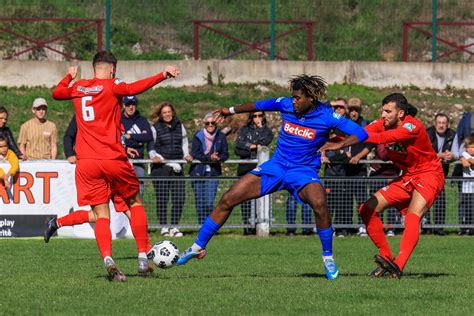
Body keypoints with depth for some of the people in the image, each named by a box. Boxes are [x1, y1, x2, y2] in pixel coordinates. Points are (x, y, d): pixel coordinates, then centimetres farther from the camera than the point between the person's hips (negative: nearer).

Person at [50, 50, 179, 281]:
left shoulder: (77, 87, 12)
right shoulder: (112, 86, -2)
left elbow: (56, 93, 32)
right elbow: (132, 89, -23)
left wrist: (70, 76, 50)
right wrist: (162, 75, -29)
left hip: (86, 163, 3)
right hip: (113, 159, -3)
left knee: (102, 215, 1)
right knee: (135, 203, 16)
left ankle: (107, 259, -22)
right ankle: (143, 256, 10)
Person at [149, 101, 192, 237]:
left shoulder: (179, 126, 12)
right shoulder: (155, 128, 2)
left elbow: (184, 142, 21)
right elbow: (150, 146, 2)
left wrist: (186, 155, 5)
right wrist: (154, 156, -17)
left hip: (177, 167, 3)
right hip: (160, 167, -3)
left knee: (179, 198, -2)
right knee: (162, 198, -4)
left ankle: (174, 227, 7)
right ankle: (164, 227, 3)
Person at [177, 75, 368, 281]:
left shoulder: (326, 116, -14)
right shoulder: (286, 105, -4)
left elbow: (361, 134, -17)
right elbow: (259, 105, 15)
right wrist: (231, 111, 22)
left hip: (304, 171, -4)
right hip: (276, 166, 4)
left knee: (319, 203, -36)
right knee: (228, 200, -5)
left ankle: (328, 258, -15)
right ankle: (198, 247, 11)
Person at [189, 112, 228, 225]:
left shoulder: (221, 137, 5)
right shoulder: (198, 136, 0)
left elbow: (225, 154, 6)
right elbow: (195, 154, -8)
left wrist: (218, 158, -16)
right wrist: (209, 157, -20)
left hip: (213, 172, 0)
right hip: (198, 171, 0)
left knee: (209, 202, -11)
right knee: (200, 202, 1)